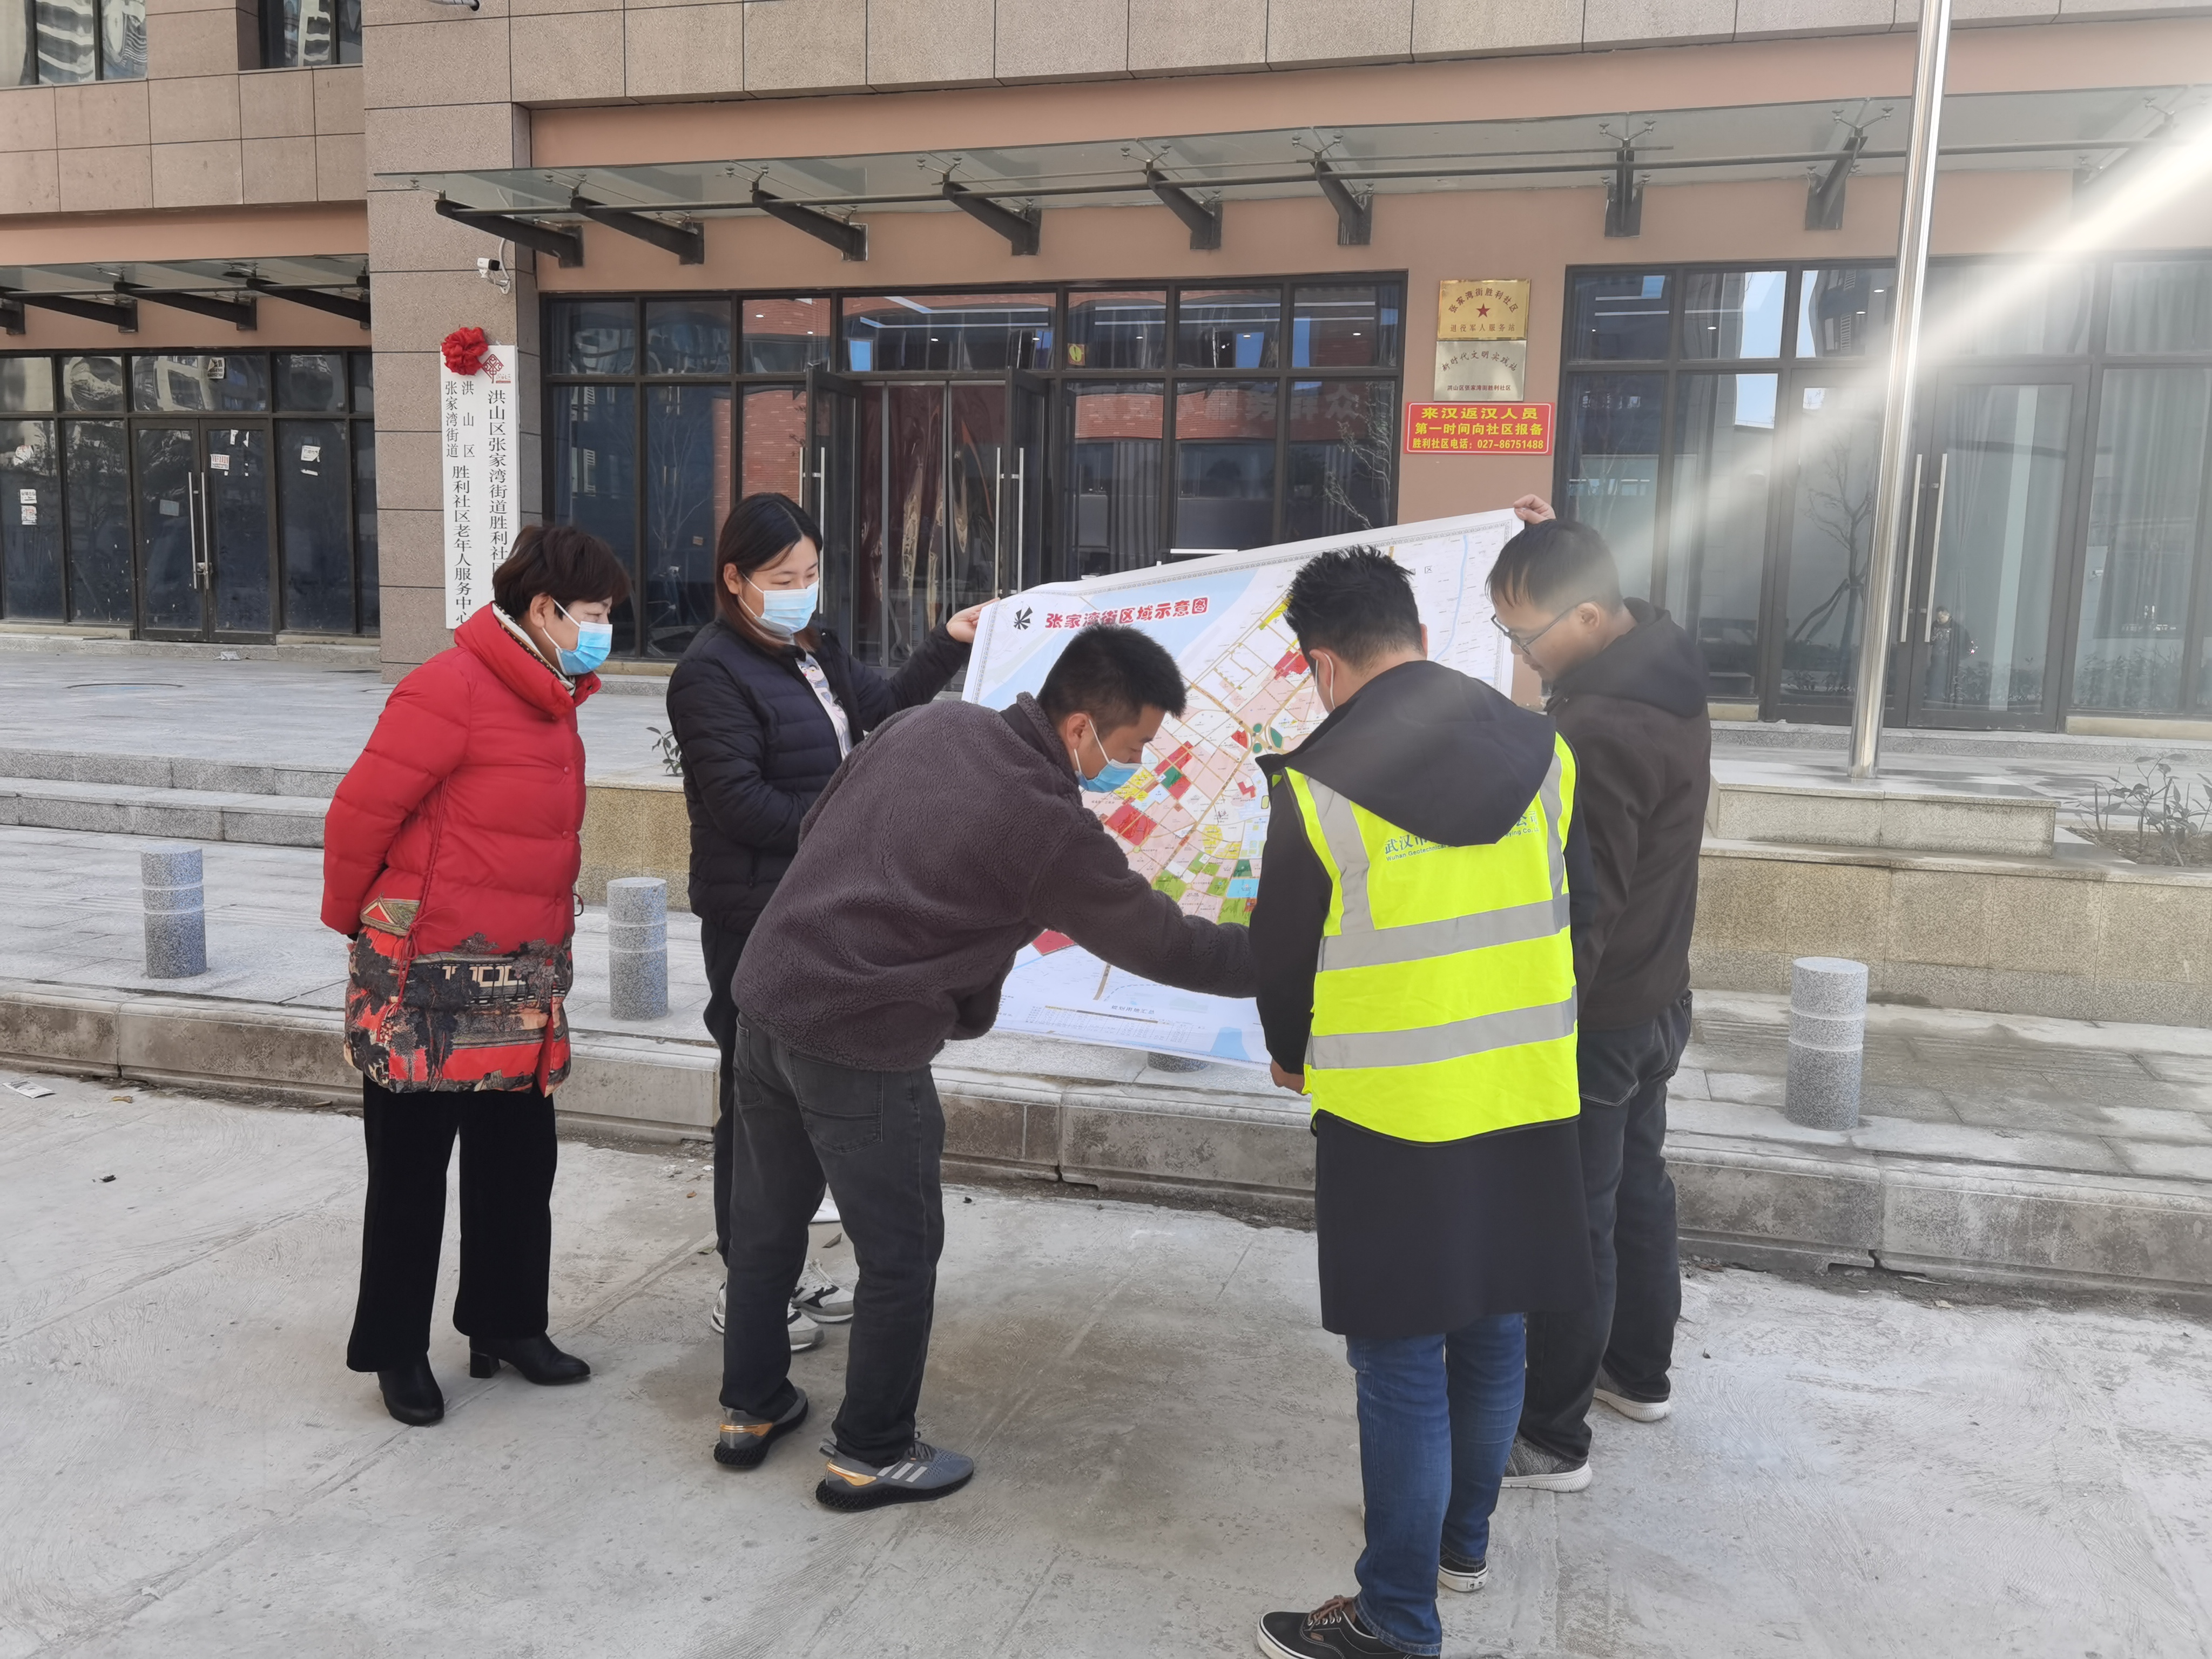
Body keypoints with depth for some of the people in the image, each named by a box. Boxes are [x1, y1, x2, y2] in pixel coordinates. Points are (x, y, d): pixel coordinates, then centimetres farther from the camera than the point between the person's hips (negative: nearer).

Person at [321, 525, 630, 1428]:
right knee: (412, 1172, 7)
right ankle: (396, 1350, 22)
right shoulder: (451, 689, -18)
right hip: (430, 980, -8)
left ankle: (507, 1324, 31)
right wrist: (354, 919, -2)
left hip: (523, 979, 8)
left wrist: (543, 931, 17)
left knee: (519, 1164, 15)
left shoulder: (550, 697, 10)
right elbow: (361, 810, -16)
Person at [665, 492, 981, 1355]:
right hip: (752, 917, -9)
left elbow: (883, 707, 25)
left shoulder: (815, 653, 12)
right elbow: (739, 801, -21)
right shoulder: (712, 672, -15)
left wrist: (949, 642, 16)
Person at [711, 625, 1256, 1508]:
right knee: (902, 1254, 11)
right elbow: (1165, 944, -7)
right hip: (861, 1048, -8)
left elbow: (816, 827, 13)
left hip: (768, 995, 8)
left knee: (765, 1221, 21)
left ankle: (749, 1409, 38)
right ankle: (870, 1455, 25)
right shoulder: (1052, 828, -16)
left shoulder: (932, 721, 4)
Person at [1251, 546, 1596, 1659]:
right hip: (1528, 1102, 5)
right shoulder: (1544, 753, 0)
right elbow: (1574, 921, 8)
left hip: (1393, 1117, -5)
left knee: (1403, 1368, 5)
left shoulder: (1316, 785, -14)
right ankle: (1463, 1541, 42)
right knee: (1490, 1336, 21)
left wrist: (1296, 1060, 17)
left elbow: (1282, 959, -4)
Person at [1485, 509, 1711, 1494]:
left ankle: (1550, 1438, 16)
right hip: (1657, 999, 10)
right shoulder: (1665, 669, 0)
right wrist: (1563, 551, 21)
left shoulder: (1595, 733, -30)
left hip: (1593, 1018, -10)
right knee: (1636, 1186, 23)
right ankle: (1640, 1372, 42)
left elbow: (1578, 908, -28)